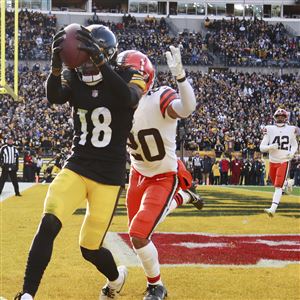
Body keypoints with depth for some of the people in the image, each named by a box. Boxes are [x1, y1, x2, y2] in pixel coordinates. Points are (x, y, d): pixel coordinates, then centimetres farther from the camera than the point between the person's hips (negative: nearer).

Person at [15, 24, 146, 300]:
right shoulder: (74, 78, 2)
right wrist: (57, 63, -39)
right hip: (76, 167, 2)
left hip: (109, 176, -2)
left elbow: (129, 99, -30)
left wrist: (100, 61, -42)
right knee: (48, 225, -22)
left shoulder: (127, 78, -6)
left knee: (89, 248, 2)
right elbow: (54, 97, -19)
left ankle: (116, 277, 37)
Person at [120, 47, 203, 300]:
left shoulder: (160, 100, -30)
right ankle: (183, 198, 47)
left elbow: (187, 108, -53)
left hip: (164, 177, -7)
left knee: (139, 234, -15)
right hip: (139, 173, 7)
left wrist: (180, 75, -68)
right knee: (137, 229, 22)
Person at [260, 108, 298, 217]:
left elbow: (294, 145, 16)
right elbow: (262, 147, -3)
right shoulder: (269, 129, -2)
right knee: (275, 184, 15)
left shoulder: (291, 130, 1)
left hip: (284, 161, -2)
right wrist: (270, 147, -23)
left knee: (278, 186, -12)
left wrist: (292, 153, -6)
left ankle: (273, 209, -21)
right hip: (272, 161, 2)